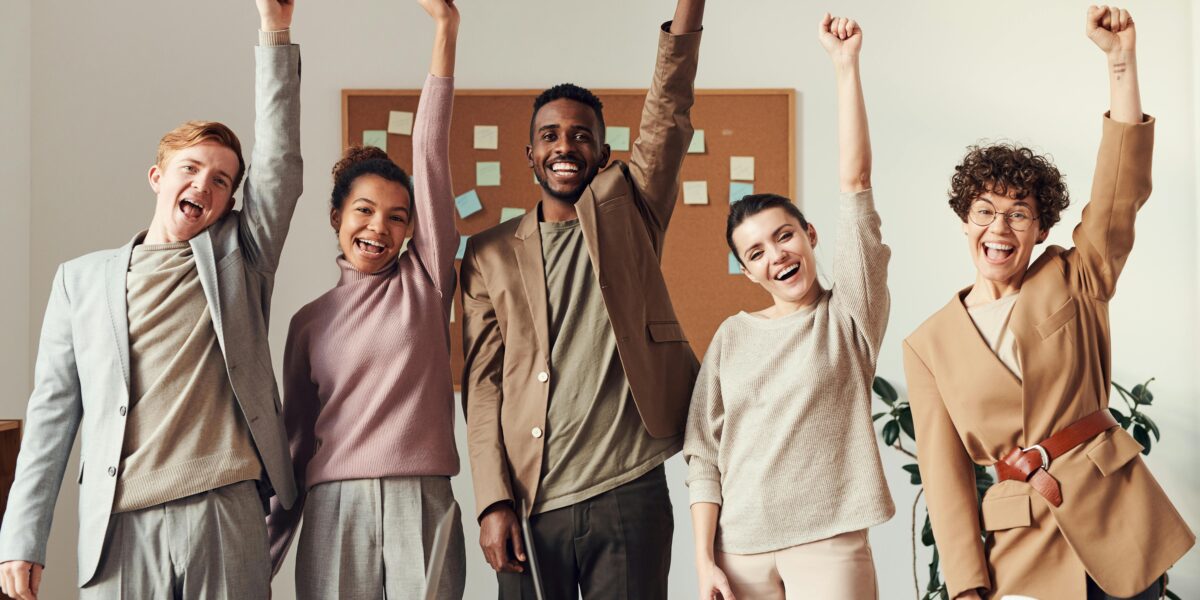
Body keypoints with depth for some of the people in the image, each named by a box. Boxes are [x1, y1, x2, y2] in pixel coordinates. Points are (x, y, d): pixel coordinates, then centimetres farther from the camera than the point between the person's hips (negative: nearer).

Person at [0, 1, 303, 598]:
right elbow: (53, 409, 10)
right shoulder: (82, 278, 13)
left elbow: (279, 162, 3)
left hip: (227, 512, 0)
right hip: (119, 525, 0)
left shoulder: (238, 259, 14)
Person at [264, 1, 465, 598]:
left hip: (422, 504, -1)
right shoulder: (310, 320, 11)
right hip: (334, 508, 1)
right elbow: (297, 436, 13)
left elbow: (430, 154, 0)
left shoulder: (425, 280, 7)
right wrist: (265, 551, 10)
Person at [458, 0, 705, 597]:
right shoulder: (490, 251, 10)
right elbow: (482, 384, 4)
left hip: (629, 495, 0)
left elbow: (669, 109, -2)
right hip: (530, 504, 1)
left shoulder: (628, 212, 10)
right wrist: (493, 501, -5)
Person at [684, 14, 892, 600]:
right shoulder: (732, 336, 8)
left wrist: (846, 66, -10)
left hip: (829, 543, -2)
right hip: (741, 549, 2)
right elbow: (705, 453, 6)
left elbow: (855, 182, -6)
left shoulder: (848, 313, 1)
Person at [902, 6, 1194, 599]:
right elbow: (943, 472, 1)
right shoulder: (929, 346, 5)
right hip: (1022, 547, 0)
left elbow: (1120, 192, -8)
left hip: (1116, 519, 0)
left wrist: (1121, 60, -17)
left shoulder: (1072, 283, 5)